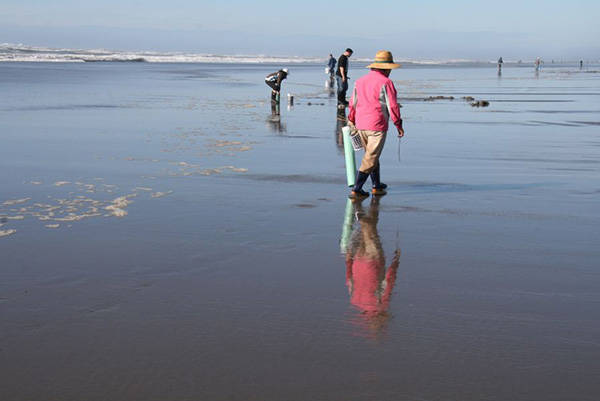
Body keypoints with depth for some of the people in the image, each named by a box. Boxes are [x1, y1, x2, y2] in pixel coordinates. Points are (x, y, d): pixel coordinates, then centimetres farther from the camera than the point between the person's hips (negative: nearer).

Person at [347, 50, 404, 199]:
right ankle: (356, 190, -5)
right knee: (370, 160, -1)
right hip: (377, 126, -7)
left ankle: (377, 186, 33)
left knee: (372, 155, 22)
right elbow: (392, 106, -12)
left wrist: (351, 121, 27)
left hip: (361, 125, 7)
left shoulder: (360, 81, 9)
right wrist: (399, 125, -3)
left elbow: (353, 103, 15)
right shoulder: (385, 82, -12)